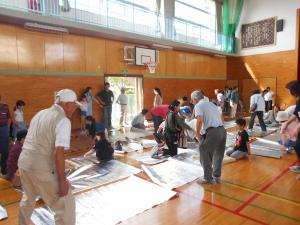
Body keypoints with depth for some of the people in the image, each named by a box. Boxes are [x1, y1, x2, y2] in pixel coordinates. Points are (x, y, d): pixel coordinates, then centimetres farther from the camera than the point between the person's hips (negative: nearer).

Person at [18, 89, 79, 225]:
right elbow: (58, 152, -22)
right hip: (42, 168, -9)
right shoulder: (63, 120, -15)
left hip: (24, 163, 9)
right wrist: (62, 180, -16)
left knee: (28, 198, 32)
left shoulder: (40, 114, 11)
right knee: (66, 203, 3)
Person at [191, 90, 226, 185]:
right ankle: (217, 176, 35)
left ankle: (208, 178, 18)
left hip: (212, 132, -8)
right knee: (218, 155, 22)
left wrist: (197, 133, -4)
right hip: (222, 130, 8)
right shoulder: (211, 103, 23)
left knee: (205, 155, 9)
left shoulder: (198, 105, 0)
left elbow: (199, 120, -17)